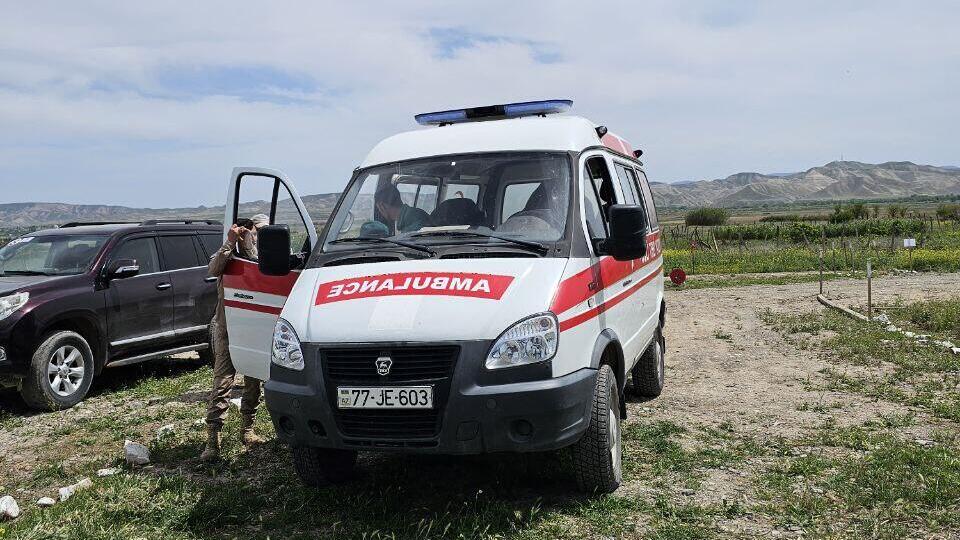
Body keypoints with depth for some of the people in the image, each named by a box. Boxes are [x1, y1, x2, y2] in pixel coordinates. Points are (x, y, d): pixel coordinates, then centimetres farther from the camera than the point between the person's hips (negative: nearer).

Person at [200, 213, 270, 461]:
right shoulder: (228, 253, 2)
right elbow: (213, 270, -20)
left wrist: (248, 243, -14)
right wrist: (230, 242, -23)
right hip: (227, 327, -3)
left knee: (254, 382, 11)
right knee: (222, 382, -9)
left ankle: (247, 429, 26)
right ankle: (213, 440, -8)